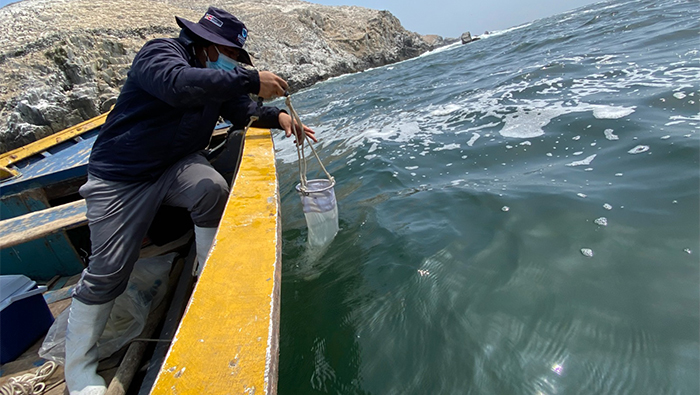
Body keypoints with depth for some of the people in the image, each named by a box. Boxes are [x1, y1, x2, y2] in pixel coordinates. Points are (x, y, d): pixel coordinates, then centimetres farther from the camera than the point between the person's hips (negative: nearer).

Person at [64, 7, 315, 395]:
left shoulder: (217, 75, 9)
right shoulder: (160, 52, -14)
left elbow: (243, 111, 11)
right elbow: (178, 83, -36)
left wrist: (278, 116, -8)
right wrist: (251, 80, -36)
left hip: (176, 166, 5)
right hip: (121, 177, -5)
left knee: (213, 189, -29)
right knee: (107, 272, -5)